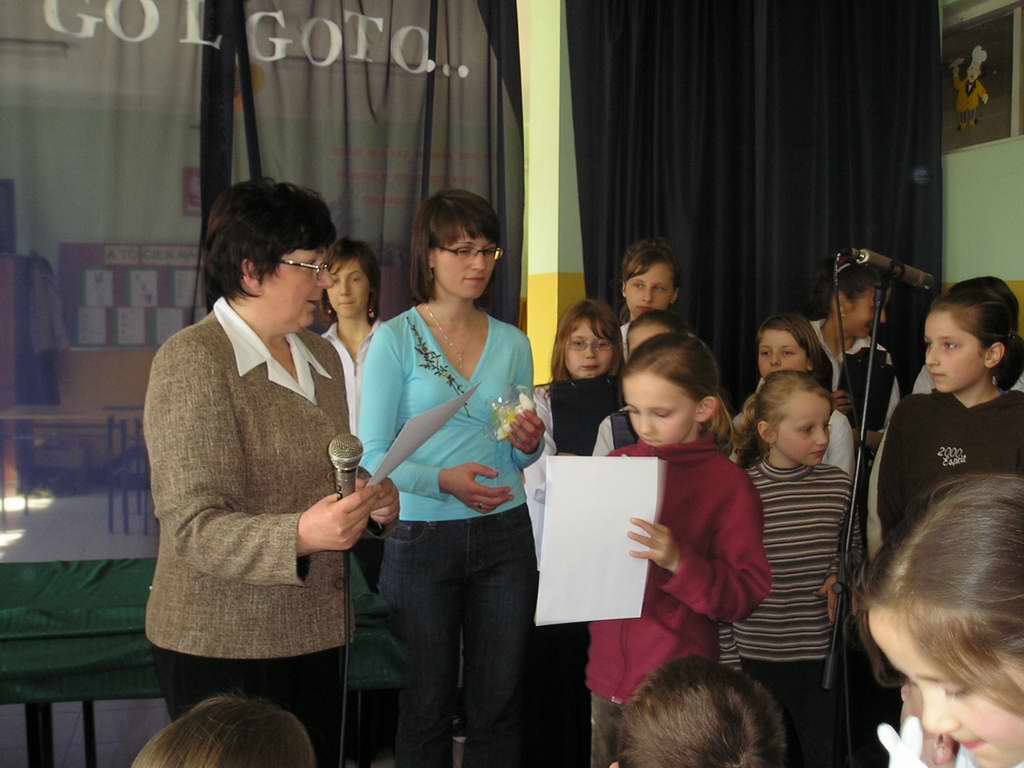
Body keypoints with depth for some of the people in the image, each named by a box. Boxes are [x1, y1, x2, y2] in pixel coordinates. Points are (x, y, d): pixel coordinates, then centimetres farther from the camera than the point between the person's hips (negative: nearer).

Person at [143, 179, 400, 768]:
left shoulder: (320, 355, 10)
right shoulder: (192, 361, -13)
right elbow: (194, 526, -19)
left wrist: (373, 499, 2)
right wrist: (300, 537, -35)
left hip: (314, 633, 7)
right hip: (223, 644, -7)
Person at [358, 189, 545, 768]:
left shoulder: (513, 343, 7)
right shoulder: (395, 339, -5)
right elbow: (373, 456, -9)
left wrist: (529, 444, -8)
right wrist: (443, 480, -24)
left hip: (505, 535, 3)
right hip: (424, 540, -3)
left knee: (499, 703, 8)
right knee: (427, 706, 8)